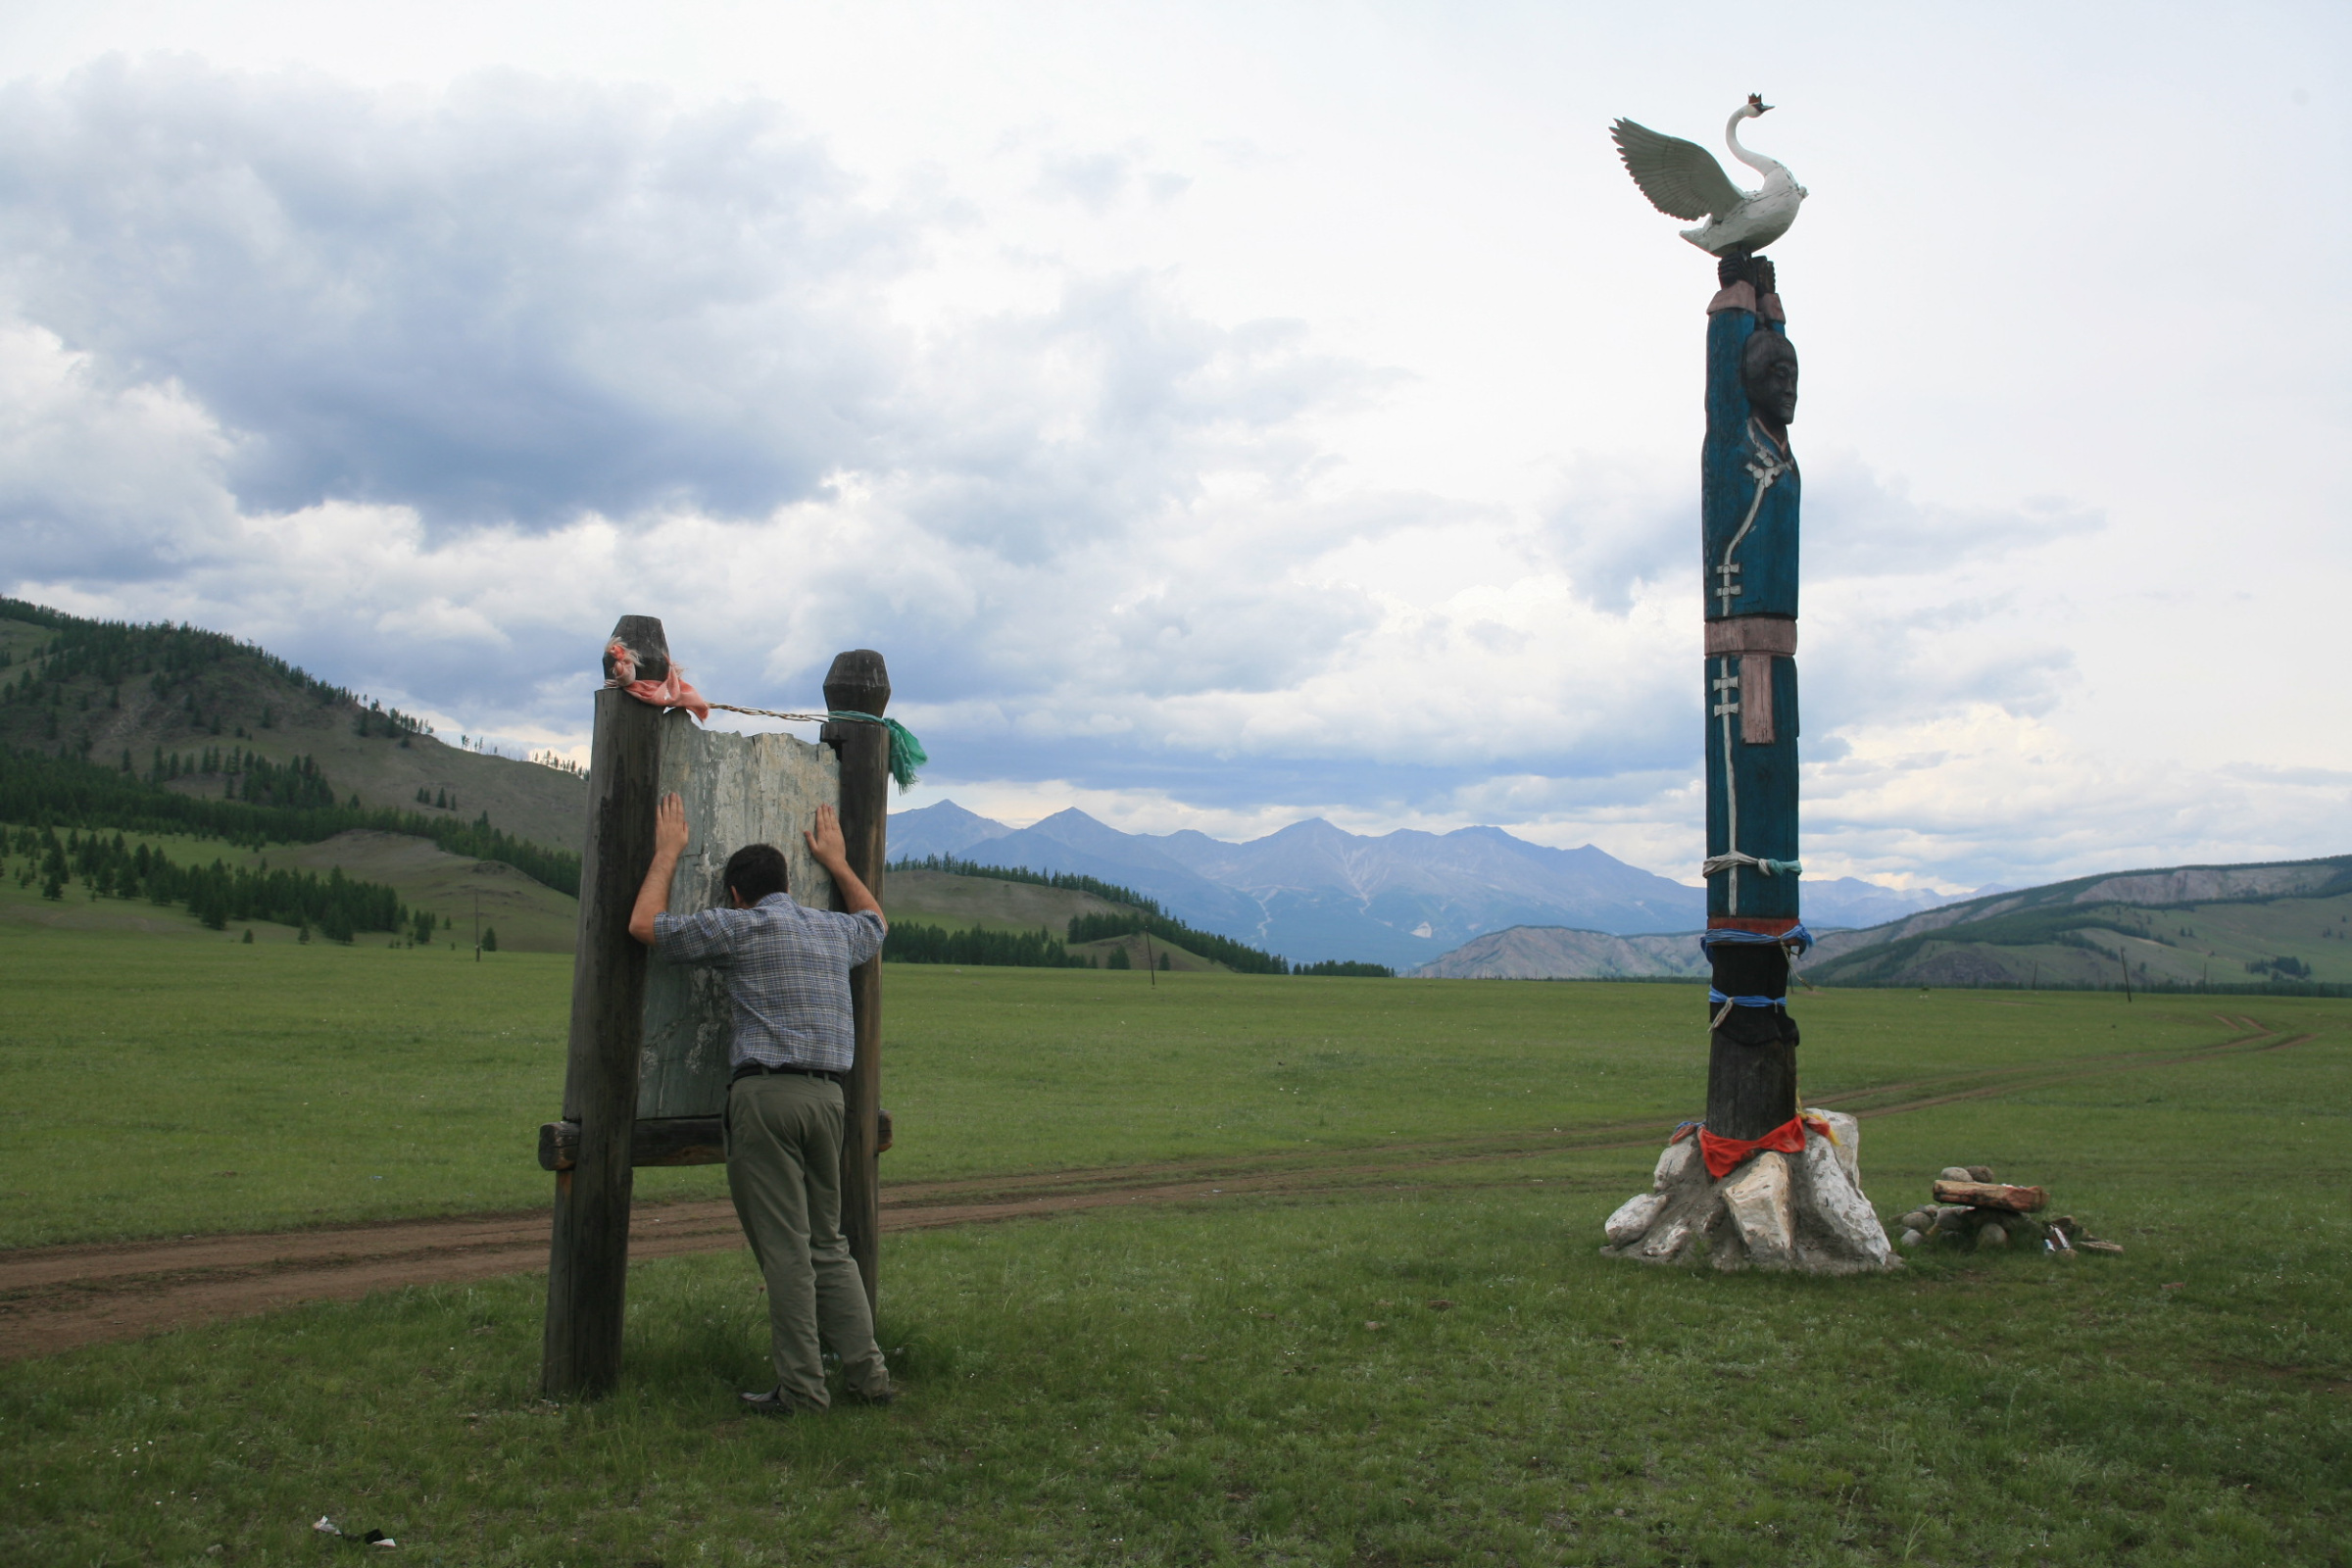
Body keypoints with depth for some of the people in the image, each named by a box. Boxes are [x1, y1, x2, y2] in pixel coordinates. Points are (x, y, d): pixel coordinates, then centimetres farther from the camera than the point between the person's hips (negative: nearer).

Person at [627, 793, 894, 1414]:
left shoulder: (740, 928, 0)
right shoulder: (835, 930, 17)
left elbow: (645, 924, 7)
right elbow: (875, 921, 42)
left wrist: (669, 850, 18)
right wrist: (837, 861, 50)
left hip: (767, 1092, -6)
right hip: (828, 1093, 6)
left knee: (784, 1247, -3)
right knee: (828, 1244, 13)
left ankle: (801, 1388, -1)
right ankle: (866, 1372, 9)